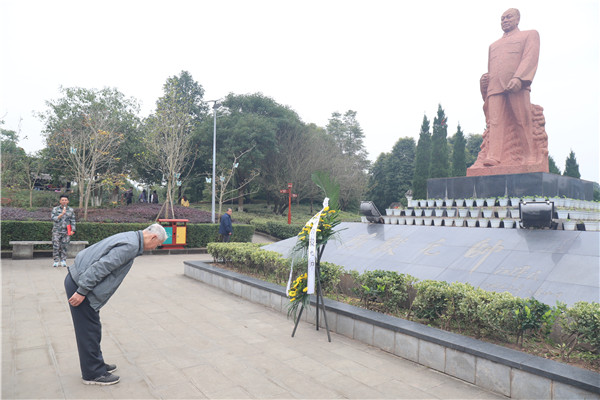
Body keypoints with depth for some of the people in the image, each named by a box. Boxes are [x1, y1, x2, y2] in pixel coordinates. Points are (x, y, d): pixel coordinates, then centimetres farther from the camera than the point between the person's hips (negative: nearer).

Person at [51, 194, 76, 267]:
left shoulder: (71, 210, 6)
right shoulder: (55, 209, 3)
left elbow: (72, 221, 7)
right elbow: (53, 218, -7)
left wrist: (72, 230, -1)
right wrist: (61, 214, -19)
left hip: (66, 231, 1)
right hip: (57, 231, 0)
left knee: (64, 246, 4)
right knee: (56, 246, -4)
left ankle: (63, 260, 12)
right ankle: (56, 261, 4)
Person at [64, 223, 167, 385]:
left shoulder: (130, 238, 10)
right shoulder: (130, 246, -22)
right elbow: (101, 267, -27)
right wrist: (82, 292, -21)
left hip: (78, 279, 10)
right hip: (79, 284, -10)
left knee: (93, 329, 19)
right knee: (89, 331, 2)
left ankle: (97, 365, 32)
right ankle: (93, 374, 15)